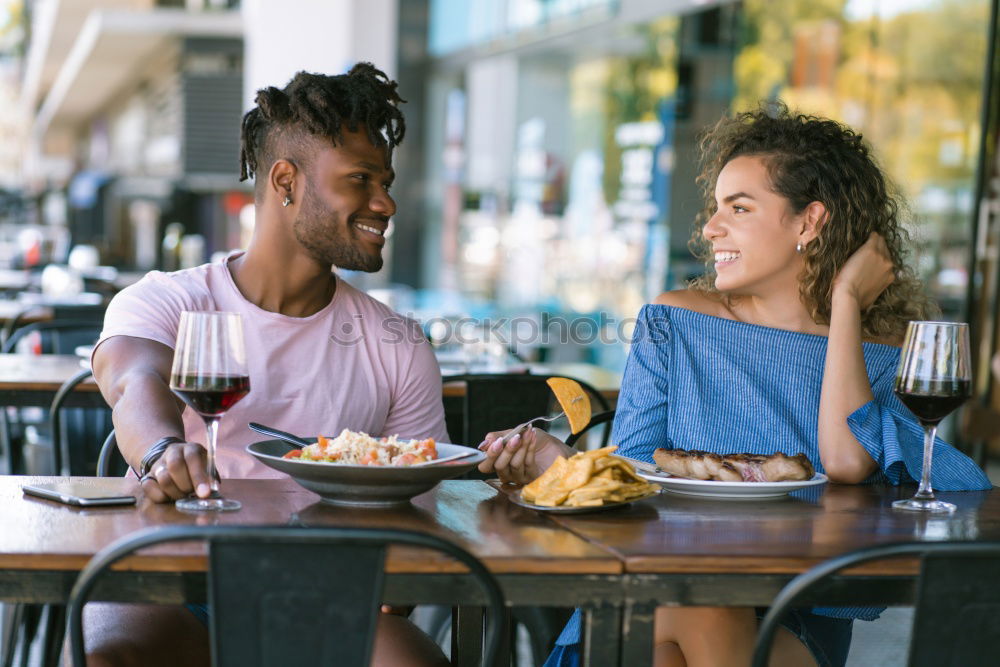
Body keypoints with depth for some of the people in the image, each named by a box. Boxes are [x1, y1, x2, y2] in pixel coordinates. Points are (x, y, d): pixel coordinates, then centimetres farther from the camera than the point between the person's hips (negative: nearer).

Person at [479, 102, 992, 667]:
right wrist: (559, 462, -18)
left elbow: (847, 462, -16)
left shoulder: (884, 354, 5)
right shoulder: (674, 323, 9)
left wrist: (845, 300, -5)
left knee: (704, 616, -34)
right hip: (653, 594, 0)